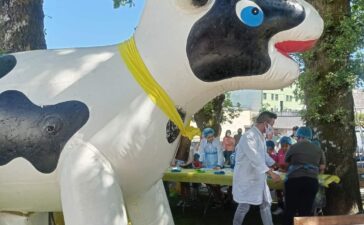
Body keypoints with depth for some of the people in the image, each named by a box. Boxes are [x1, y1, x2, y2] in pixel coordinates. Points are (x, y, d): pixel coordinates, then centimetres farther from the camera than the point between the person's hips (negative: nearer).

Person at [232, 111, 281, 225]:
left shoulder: (261, 136, 9)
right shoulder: (249, 136, -23)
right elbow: (255, 158, -31)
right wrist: (271, 173, -33)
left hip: (259, 177, 9)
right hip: (247, 178, -9)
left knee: (266, 204, 13)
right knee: (244, 206, 0)